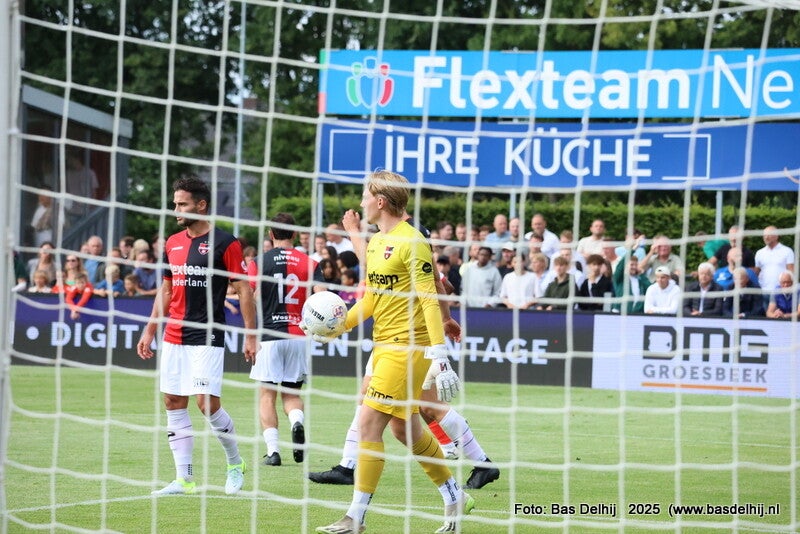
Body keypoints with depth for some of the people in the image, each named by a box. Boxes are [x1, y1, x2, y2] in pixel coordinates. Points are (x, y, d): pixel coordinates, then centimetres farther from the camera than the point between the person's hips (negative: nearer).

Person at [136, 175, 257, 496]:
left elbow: (244, 290, -5)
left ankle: (235, 463, 11)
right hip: (173, 338, 7)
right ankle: (184, 479, 8)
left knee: (207, 403, -12)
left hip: (207, 338, -7)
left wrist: (251, 334, -10)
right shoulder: (172, 243, 12)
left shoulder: (225, 243, -6)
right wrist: (149, 331, 16)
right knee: (173, 403, 3)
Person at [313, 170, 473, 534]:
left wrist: (439, 356, -22)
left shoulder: (412, 242, -14)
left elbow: (429, 300, -18)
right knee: (404, 429, 14)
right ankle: (455, 498, 28)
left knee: (368, 423, -11)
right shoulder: (375, 243, 13)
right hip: (384, 345, 9)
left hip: (407, 347, -9)